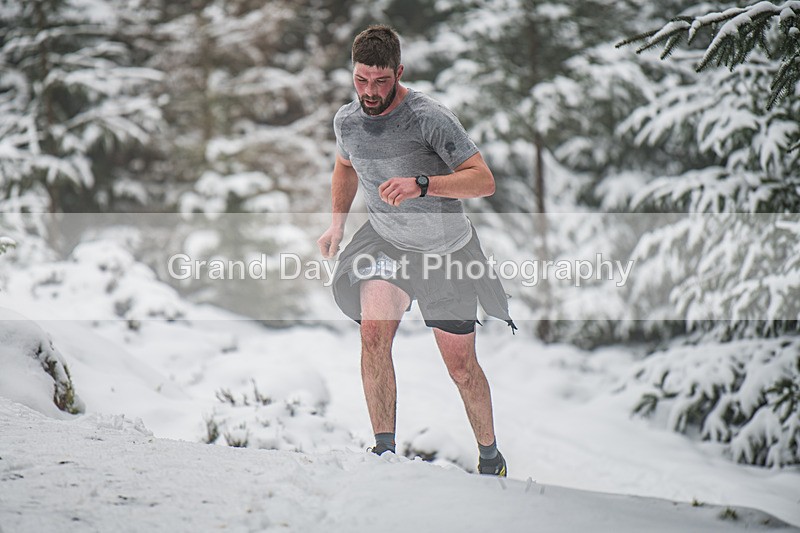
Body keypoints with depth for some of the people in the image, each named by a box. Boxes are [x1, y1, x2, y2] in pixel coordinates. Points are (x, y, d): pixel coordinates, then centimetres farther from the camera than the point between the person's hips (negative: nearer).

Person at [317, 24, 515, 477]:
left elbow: (484, 180, -28)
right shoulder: (347, 120, -5)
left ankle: (491, 457, 27)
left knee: (461, 366, 4)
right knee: (374, 331, -23)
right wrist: (338, 223, 8)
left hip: (446, 250, -3)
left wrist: (422, 184, -41)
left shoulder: (429, 117, -24)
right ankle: (385, 451, -15)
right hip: (386, 241, 4)